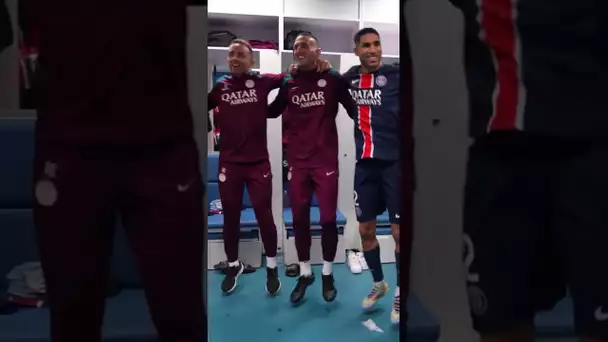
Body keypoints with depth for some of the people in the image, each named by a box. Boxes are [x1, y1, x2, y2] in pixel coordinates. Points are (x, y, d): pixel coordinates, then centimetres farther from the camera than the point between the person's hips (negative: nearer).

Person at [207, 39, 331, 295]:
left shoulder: (262, 82, -2)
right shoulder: (219, 87, 2)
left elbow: (291, 75, 2)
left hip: (258, 163, -1)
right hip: (228, 163, 2)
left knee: (264, 216, 5)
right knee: (230, 218, 13)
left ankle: (272, 267, 25)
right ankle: (233, 265, 34)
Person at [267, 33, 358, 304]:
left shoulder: (333, 79, -3)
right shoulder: (288, 84, 5)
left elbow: (354, 110, -5)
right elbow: (272, 111, 16)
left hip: (326, 161, -3)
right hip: (297, 162, 3)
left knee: (328, 219, 3)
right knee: (299, 220, 8)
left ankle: (327, 274, 22)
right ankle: (305, 273, 25)